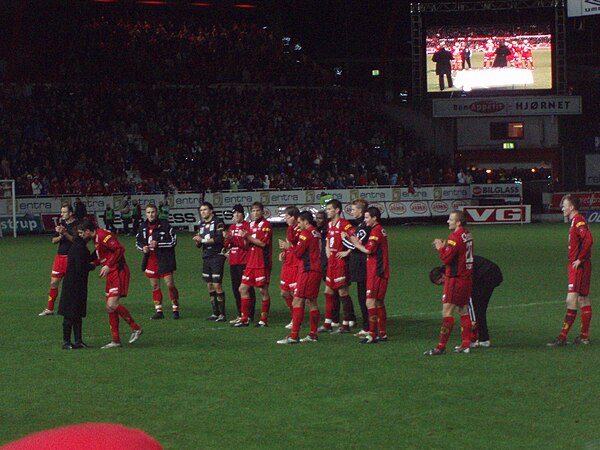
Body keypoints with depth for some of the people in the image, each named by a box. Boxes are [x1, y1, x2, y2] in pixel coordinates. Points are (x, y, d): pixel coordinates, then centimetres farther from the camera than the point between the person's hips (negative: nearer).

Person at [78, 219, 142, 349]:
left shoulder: (103, 235, -16)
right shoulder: (96, 237, 16)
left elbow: (120, 249, -23)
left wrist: (108, 266, -23)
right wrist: (93, 263, 12)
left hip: (118, 272, -10)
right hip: (111, 274, 10)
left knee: (112, 305, -18)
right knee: (110, 307, 9)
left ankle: (136, 328, -4)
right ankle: (116, 340, 14)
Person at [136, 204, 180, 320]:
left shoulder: (164, 225, -8)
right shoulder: (143, 227, 8)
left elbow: (173, 241, -8)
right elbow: (137, 242, 18)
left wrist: (158, 244, -17)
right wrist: (143, 248, -3)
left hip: (164, 260, -5)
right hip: (150, 260, 5)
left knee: (170, 284, -6)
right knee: (155, 286, 8)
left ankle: (176, 310, 4)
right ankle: (158, 311, 15)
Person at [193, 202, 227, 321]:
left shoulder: (218, 222, -5)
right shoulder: (201, 224, 16)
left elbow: (219, 239, -16)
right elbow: (199, 245, 18)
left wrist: (203, 240, -15)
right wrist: (197, 241, -5)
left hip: (217, 256, -7)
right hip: (206, 257, 7)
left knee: (217, 285, -10)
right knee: (209, 286, 7)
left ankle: (222, 314, -5)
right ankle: (215, 313, 13)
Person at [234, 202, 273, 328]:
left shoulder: (266, 224, -8)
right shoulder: (251, 225, 16)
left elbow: (262, 243, -16)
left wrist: (248, 237, -16)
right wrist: (245, 238, -1)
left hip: (262, 263, -8)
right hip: (251, 262, 8)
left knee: (263, 290, -2)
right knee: (243, 289, 5)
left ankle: (264, 320, 6)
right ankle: (244, 319, 11)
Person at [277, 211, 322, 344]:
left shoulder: (305, 233, -11)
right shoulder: (316, 233, 16)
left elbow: (298, 252, -12)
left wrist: (289, 247, 7)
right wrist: (290, 246, 13)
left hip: (307, 272, -9)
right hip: (316, 270, 9)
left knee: (297, 302, -10)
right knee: (311, 302, 13)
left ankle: (294, 336, -15)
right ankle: (313, 334, 14)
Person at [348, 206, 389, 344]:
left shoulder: (376, 231, -13)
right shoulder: (381, 230, 17)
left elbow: (368, 250, -19)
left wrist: (357, 244, -2)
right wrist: (359, 243, 6)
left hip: (376, 272, -10)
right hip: (381, 271, 10)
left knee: (370, 301, -11)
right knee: (379, 302, 13)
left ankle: (372, 334, -13)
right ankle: (383, 333, 17)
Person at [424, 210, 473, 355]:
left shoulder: (455, 237, -17)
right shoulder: (467, 235, 11)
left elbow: (446, 258, -18)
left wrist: (440, 248, -2)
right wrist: (445, 246, 8)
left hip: (455, 279, -9)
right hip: (467, 278, 9)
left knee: (447, 311, -8)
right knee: (463, 310, 14)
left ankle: (441, 346, -9)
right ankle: (466, 345, 15)